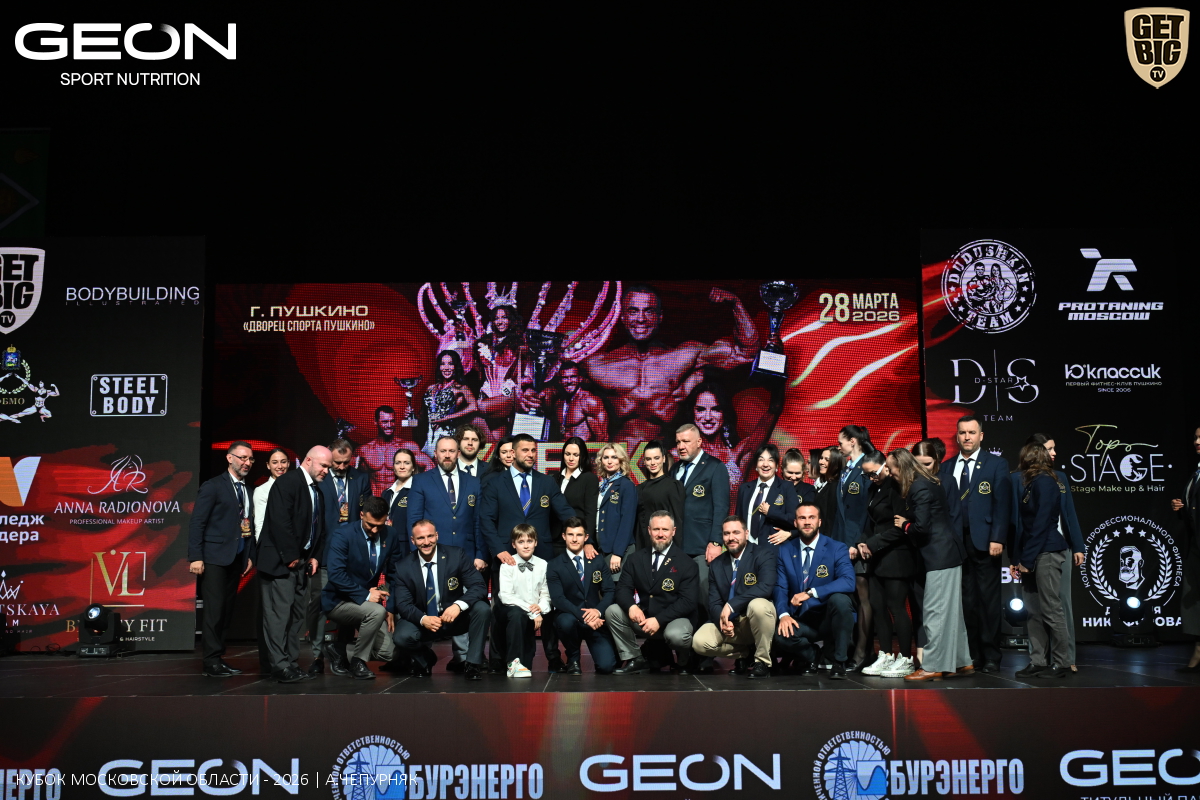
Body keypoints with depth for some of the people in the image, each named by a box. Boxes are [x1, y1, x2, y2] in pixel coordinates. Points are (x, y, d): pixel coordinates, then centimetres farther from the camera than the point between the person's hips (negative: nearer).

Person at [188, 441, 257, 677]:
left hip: (237, 558, 6)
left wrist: (250, 555, 7)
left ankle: (219, 658, 13)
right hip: (215, 557, -6)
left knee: (227, 611, 8)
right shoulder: (213, 486, -5)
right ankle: (212, 661, -3)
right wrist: (195, 557, -15)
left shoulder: (247, 490, 15)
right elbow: (197, 523, -9)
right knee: (214, 610, -8)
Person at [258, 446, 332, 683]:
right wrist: (291, 556, -17)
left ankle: (291, 663, 13)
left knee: (297, 615, 8)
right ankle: (280, 666, -6)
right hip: (281, 561, -9)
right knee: (279, 614, -7)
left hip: (301, 561, 9)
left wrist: (314, 556, 8)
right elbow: (280, 521, -19)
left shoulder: (317, 491, 16)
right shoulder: (287, 483, -11)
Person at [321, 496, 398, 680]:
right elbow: (335, 574, -25)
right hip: (338, 601, -6)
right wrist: (365, 595, -26)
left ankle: (342, 650, 17)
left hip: (367, 599, 6)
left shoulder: (391, 535, -2)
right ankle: (358, 661, -10)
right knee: (377, 611, -33)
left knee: (389, 652, -7)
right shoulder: (343, 535, -16)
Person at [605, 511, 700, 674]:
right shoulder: (637, 558, 8)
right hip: (641, 617, 4)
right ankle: (634, 659, -4)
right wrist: (631, 606, -23)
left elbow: (689, 601, -12)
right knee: (612, 611, -17)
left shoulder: (686, 564, -4)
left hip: (673, 618, -4)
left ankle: (684, 664, 2)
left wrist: (659, 620, -23)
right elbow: (623, 588, 2)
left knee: (676, 635, -36)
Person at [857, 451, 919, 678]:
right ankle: (886, 656, 13)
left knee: (896, 606, -6)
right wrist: (863, 542, 3)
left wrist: (873, 545, -14)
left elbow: (899, 528, -16)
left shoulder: (897, 488, -12)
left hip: (895, 556, -8)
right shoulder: (873, 490, 15)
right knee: (877, 606, 6)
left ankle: (906, 659, 3)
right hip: (876, 558, 8)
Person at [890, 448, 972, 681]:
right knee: (950, 610, 15)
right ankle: (960, 662, 22)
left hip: (941, 556, -10)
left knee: (935, 611, -6)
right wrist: (907, 523, 6)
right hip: (948, 552, 10)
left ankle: (933, 667, -2)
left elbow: (921, 527, -20)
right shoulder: (925, 483, 13)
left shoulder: (919, 488, -17)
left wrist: (905, 525, -2)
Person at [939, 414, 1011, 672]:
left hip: (984, 543, -3)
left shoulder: (996, 465, 4)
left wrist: (997, 539, -11)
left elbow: (1002, 504, -3)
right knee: (965, 601, 4)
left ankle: (990, 657, 8)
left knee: (988, 600, 1)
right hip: (955, 542, 3)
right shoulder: (946, 467, 13)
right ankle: (971, 656, 10)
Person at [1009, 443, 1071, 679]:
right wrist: (1017, 560, 11)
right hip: (1032, 556, 9)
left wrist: (1026, 559, -12)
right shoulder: (1029, 483, 16)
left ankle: (1061, 664, 3)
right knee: (1034, 612, 7)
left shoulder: (1044, 482, -9)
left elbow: (1041, 523, -14)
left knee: (1051, 611, -4)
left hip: (1046, 553, -9)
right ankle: (1038, 662, 11)